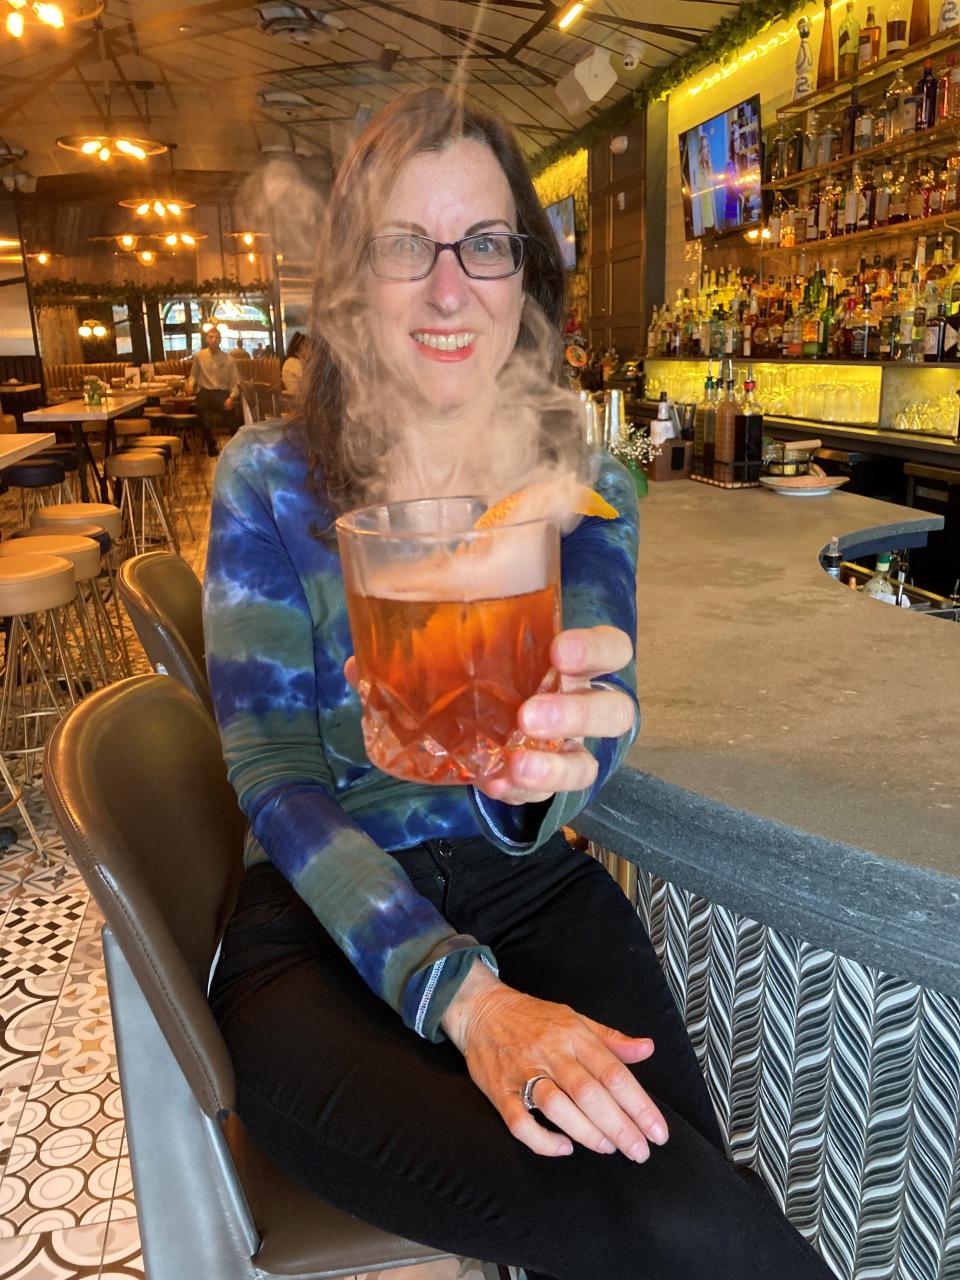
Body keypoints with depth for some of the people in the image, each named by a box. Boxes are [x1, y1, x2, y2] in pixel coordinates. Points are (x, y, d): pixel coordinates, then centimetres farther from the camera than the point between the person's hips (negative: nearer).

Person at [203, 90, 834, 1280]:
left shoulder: (589, 491, 2)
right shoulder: (269, 482, -3)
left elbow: (580, 752, -11)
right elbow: (277, 776, -10)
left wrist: (543, 764, -37)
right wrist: (464, 994, -23)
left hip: (534, 892, 3)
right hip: (323, 923, -2)